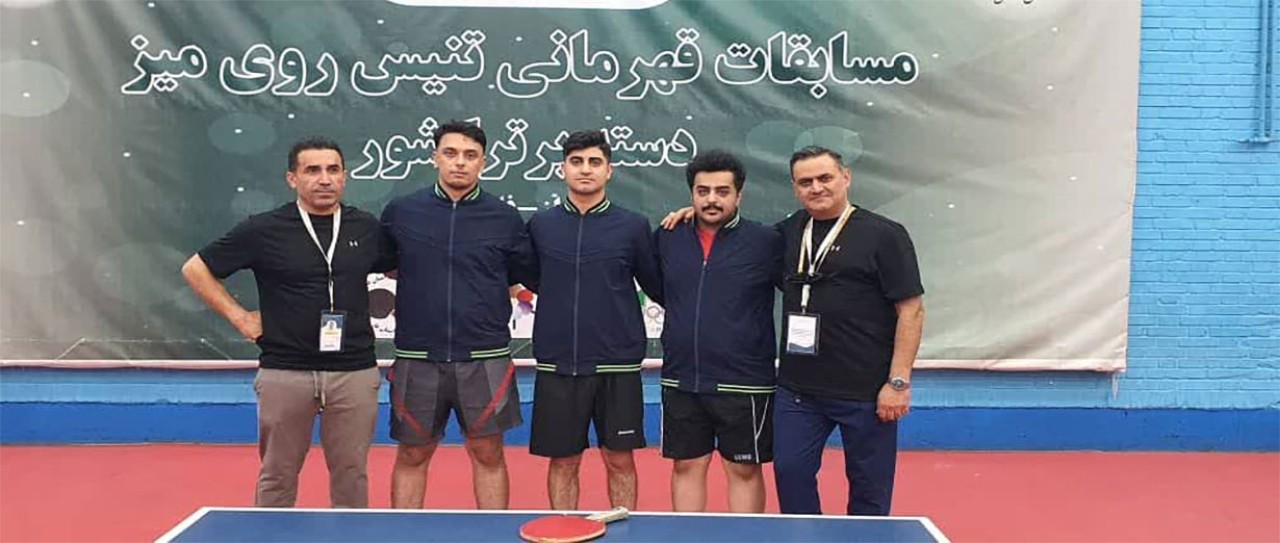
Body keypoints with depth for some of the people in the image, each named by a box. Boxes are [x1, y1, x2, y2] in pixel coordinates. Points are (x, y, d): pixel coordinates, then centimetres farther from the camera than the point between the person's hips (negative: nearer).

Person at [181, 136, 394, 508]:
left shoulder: (367, 228, 5)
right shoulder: (263, 230, -2)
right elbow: (196, 269, 7)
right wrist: (239, 317, 2)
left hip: (354, 371, 2)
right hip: (285, 372, -1)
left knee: (351, 475, 8)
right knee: (277, 476, 10)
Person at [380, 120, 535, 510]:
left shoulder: (505, 218, 1)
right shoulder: (400, 212, 3)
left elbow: (529, 276, 12)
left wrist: (484, 291, 5)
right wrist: (416, 283, 9)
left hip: (485, 358, -1)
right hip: (417, 357, 1)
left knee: (488, 455, 8)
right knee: (412, 455, 12)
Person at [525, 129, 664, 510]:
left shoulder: (633, 226, 2)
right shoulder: (540, 225, 7)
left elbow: (659, 289, 6)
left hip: (617, 365, -1)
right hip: (557, 364, 2)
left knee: (620, 459, 7)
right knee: (562, 461, 10)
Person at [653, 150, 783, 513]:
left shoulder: (766, 242, -6)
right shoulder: (666, 239, 5)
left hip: (743, 383, -3)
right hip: (680, 381, 4)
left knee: (744, 470, 8)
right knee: (686, 467, 12)